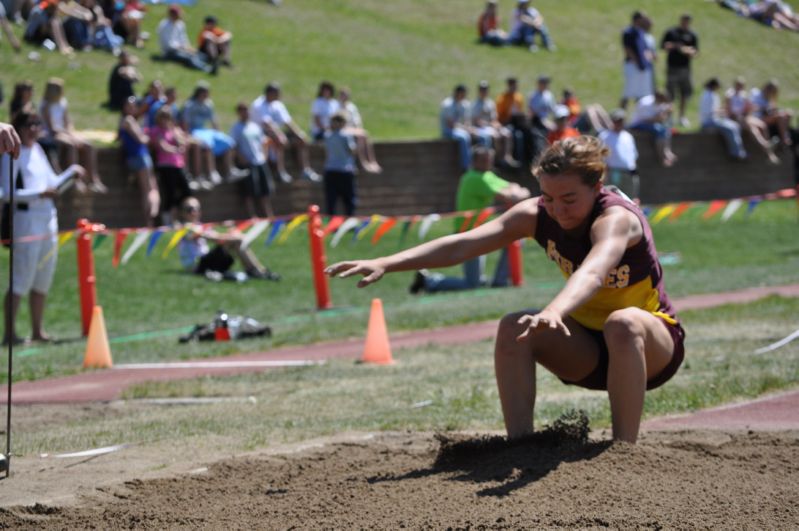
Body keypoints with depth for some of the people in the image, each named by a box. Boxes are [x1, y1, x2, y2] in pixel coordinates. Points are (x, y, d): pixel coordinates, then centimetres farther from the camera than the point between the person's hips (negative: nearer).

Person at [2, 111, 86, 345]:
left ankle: (38, 330, 18)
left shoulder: (37, 150, 15)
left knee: (43, 280, 10)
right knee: (22, 280, -9)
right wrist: (41, 193, -22)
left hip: (48, 218, 8)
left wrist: (71, 173, 12)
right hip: (26, 218, -8)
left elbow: (52, 183, 24)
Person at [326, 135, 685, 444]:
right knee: (513, 328, -21)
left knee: (624, 323, -39)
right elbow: (463, 244, -20)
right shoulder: (536, 216, -11)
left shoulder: (616, 218, -28)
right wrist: (385, 264, -32)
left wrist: (555, 311, -71)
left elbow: (593, 271, -50)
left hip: (653, 348, -5)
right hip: (589, 349, 5)